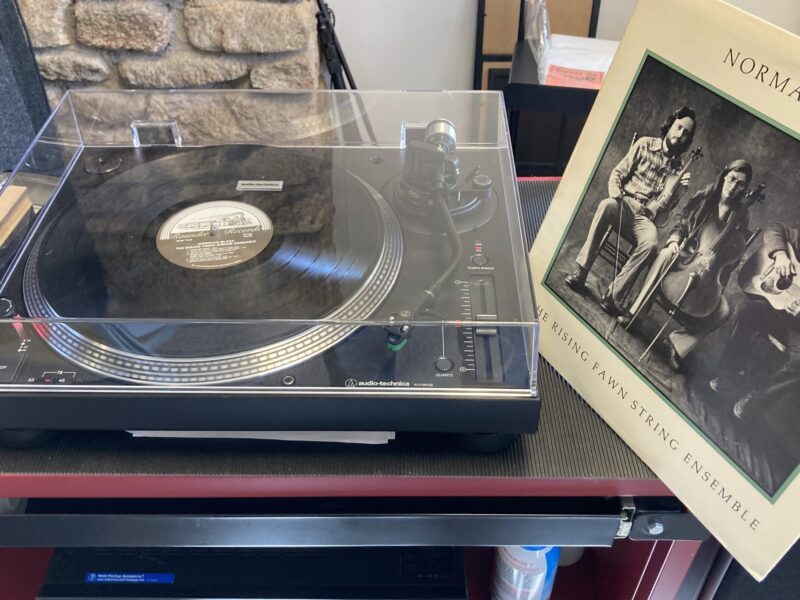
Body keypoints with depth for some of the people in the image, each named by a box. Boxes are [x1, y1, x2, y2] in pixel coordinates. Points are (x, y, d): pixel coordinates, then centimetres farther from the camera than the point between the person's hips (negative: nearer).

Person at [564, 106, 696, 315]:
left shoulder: (678, 167, 14)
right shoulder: (645, 144, 9)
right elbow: (618, 172, 5)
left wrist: (680, 189, -7)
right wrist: (614, 190, -14)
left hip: (645, 216, 1)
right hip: (625, 203, -1)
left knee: (651, 243, -35)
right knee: (606, 205, -40)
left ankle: (614, 295, -33)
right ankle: (580, 272, -38)